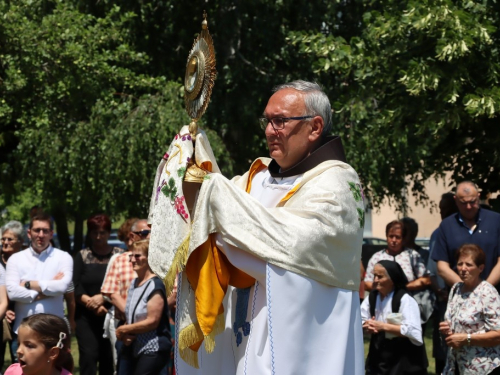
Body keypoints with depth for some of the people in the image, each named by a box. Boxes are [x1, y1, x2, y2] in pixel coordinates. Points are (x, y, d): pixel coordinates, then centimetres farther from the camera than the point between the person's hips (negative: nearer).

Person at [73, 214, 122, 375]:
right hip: (86, 317, 0)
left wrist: (103, 297, -16)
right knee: (88, 355, -13)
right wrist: (92, 304, -15)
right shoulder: (82, 256, 9)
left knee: (109, 359, 2)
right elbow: (76, 287, -1)